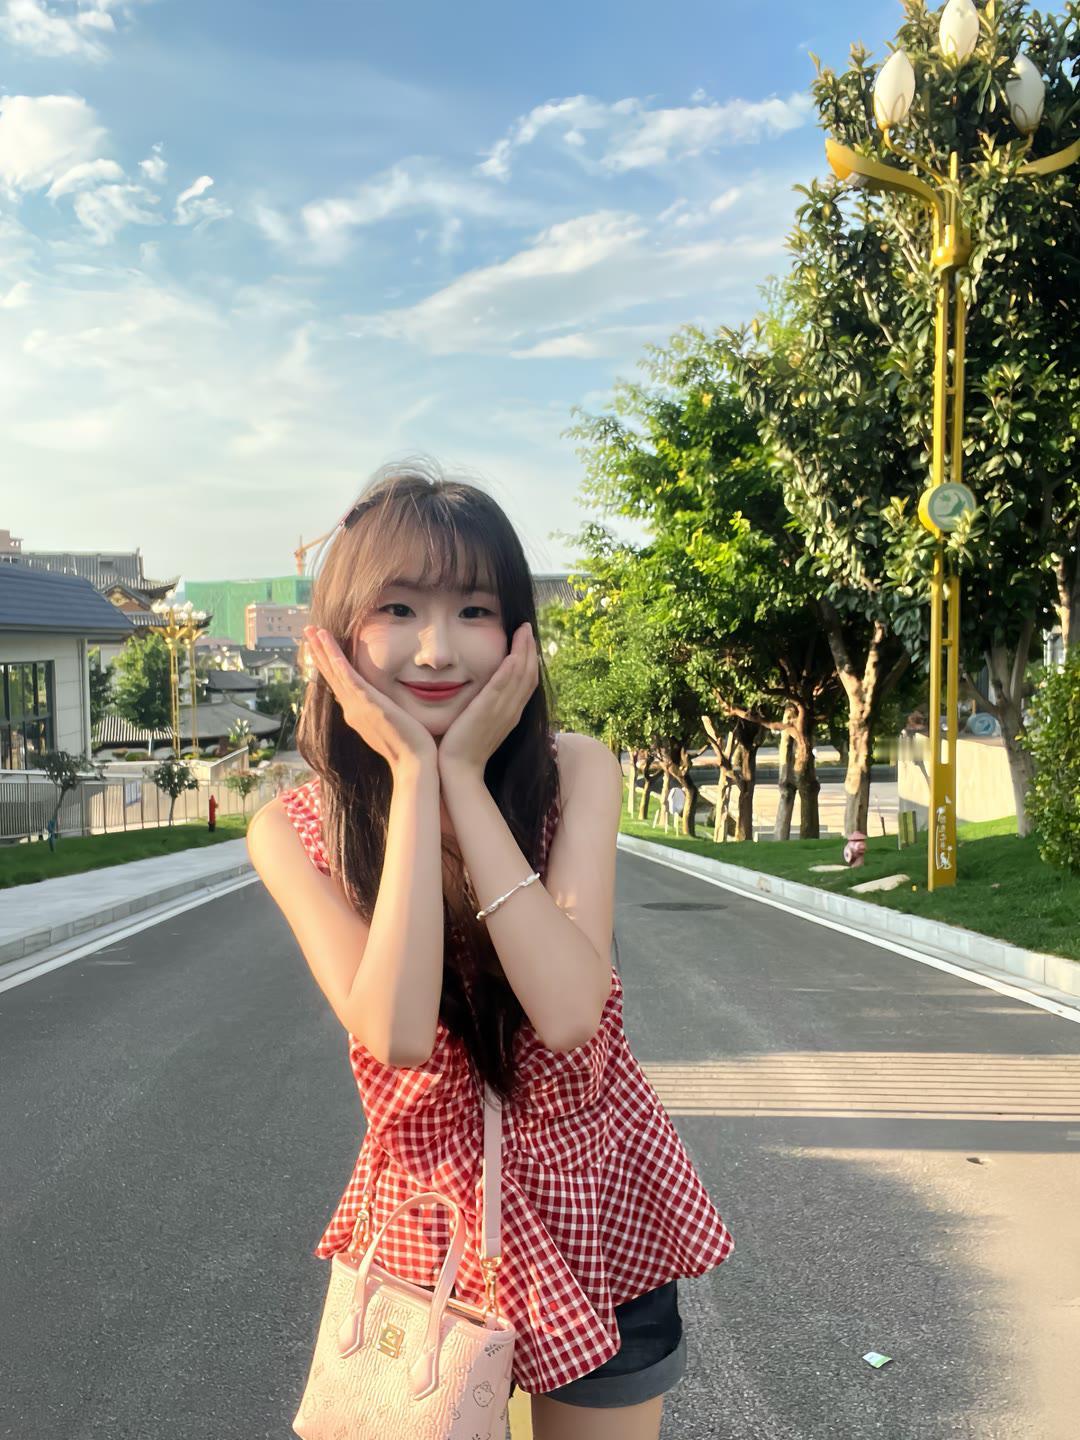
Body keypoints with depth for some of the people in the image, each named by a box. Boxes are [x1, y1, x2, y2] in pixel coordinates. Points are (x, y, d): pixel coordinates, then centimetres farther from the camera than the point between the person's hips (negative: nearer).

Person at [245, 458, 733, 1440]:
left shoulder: (576, 772, -14)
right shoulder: (293, 831, -13)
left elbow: (570, 1010, -27)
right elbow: (397, 1032, -28)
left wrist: (463, 776, -26)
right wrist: (412, 773, -27)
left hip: (594, 1206, 1)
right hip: (425, 1214, 0)